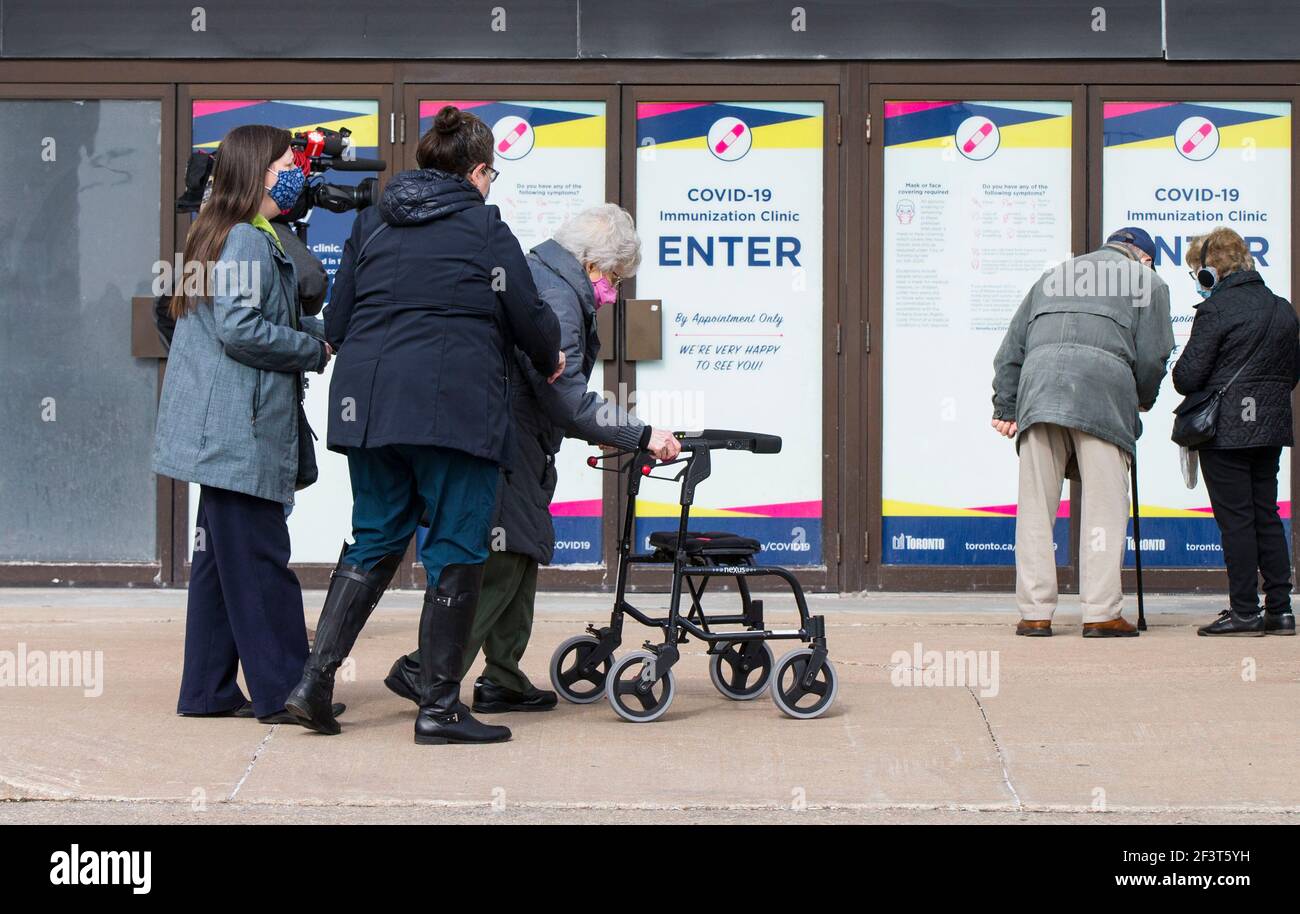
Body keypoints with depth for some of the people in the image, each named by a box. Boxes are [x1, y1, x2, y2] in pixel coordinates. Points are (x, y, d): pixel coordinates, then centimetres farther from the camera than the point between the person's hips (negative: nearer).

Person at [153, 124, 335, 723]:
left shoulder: (255, 240, 19)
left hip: (226, 434, 11)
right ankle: (281, 691, -2)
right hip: (237, 431, -11)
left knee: (221, 557, 12)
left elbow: (278, 318, 20)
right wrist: (315, 351, -11)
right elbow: (240, 330, -21)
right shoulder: (246, 241, -13)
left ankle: (209, 690, 17)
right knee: (260, 559, -6)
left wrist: (324, 333, 5)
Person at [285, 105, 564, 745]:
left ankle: (316, 676, 4)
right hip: (456, 405, -5)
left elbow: (336, 321, 13)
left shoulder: (370, 222, 14)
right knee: (455, 549, 3)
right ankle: (439, 707, 5)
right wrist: (549, 361, 21)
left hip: (367, 401, 6)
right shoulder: (483, 227, -1)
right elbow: (528, 315, 1)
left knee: (373, 540, 16)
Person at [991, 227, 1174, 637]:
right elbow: (1152, 356, 10)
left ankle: (1034, 612, 4)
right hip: (1103, 385, -3)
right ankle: (1101, 612, -5)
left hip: (1039, 380, 4)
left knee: (1036, 505, 4)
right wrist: (1143, 400, 27)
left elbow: (1011, 348, 26)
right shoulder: (1146, 280, 20)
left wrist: (1005, 407, 24)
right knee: (1104, 504, -1)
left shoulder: (1053, 275, 33)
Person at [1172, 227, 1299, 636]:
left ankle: (1244, 611, -1)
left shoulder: (1215, 311, -13)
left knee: (1235, 519, -2)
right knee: (1267, 516, 12)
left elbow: (1188, 377, -14)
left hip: (1225, 430, -7)